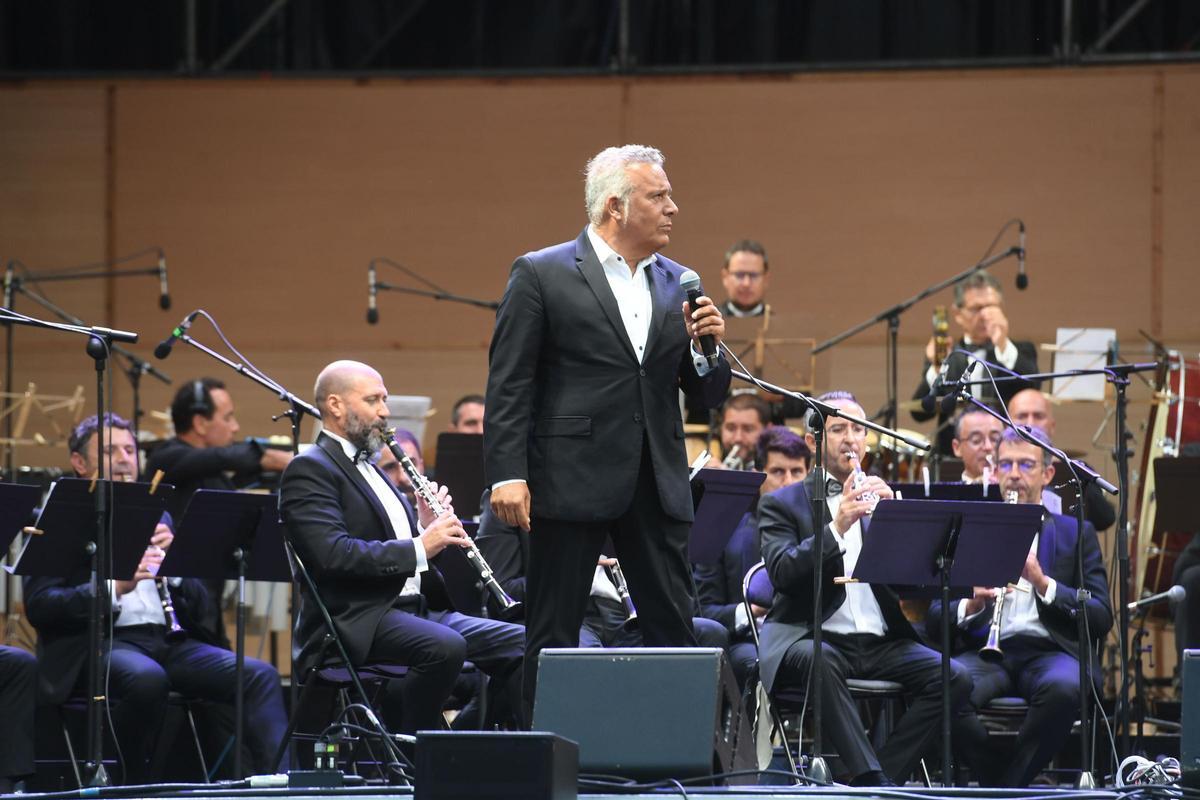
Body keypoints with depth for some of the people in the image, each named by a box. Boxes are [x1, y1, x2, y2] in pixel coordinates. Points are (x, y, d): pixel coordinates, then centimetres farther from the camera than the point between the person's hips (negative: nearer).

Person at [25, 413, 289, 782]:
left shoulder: (156, 519, 22)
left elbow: (197, 604, 18)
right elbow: (39, 606, -9)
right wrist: (115, 587, -22)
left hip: (168, 641, 5)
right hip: (97, 641, -5)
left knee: (260, 675, -18)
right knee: (147, 678, -38)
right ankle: (126, 785, -19)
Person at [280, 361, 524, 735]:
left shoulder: (369, 469, 25)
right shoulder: (309, 471, -5)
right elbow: (333, 554, -20)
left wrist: (426, 528, 5)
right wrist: (418, 548, -21)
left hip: (416, 606, 9)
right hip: (356, 621, -9)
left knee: (521, 643, -7)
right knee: (445, 647, -35)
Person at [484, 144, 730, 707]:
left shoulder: (677, 285, 13)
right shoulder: (541, 275, -2)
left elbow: (709, 396, 15)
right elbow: (508, 385, -6)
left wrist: (706, 345, -6)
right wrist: (507, 474, -15)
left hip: (656, 485, 5)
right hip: (572, 483, -5)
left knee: (674, 631, 4)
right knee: (553, 637, 1)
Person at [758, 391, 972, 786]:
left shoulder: (887, 499, 18)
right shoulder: (782, 504, 8)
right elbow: (782, 573, -10)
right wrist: (837, 527, -22)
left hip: (882, 642, 4)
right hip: (811, 637, -4)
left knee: (955, 678, -21)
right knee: (818, 661, -38)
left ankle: (878, 776, -19)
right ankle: (873, 779, -38)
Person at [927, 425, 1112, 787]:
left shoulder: (1075, 533, 15)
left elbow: (1102, 618, 3)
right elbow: (933, 618, 10)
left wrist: (1044, 583, -12)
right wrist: (971, 605, -13)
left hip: (1050, 652, -1)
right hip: (986, 652, 1)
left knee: (1063, 688, -37)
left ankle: (1009, 783, -19)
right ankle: (996, 779, -15)